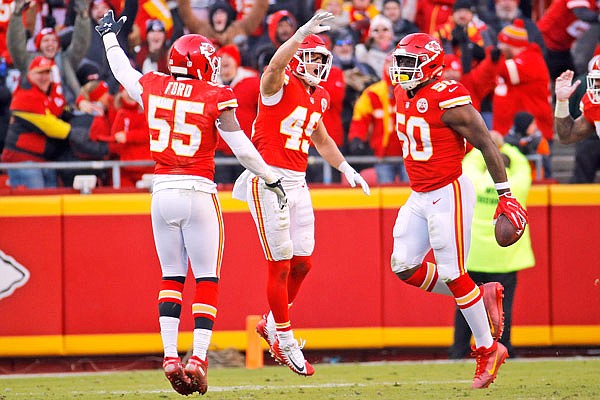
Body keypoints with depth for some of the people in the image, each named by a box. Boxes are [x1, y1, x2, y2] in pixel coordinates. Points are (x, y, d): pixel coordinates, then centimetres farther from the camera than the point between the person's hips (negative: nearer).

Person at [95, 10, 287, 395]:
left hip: (162, 191, 4)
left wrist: (110, 37, 43)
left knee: (171, 277, 12)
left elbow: (123, 71, 24)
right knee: (207, 279, 2)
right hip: (198, 192, -4)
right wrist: (270, 177, 7)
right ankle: (198, 358, -8)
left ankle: (170, 356, 4)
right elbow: (241, 146, -6)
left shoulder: (152, 89, 4)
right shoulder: (214, 98, -7)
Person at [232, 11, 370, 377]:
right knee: (281, 263, -4)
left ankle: (272, 323, 29)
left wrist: (345, 168, 25)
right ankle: (285, 341, 6)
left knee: (303, 261, 8)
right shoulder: (280, 84, -9)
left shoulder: (319, 98, 14)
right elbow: (276, 65, -34)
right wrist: (302, 34, -45)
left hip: (297, 182, 8)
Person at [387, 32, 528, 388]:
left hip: (449, 194, -9)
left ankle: (489, 349, 8)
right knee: (405, 267, 5)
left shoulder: (449, 99, -18)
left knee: (453, 275, -6)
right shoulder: (404, 95, 7)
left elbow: (486, 145, -16)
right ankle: (482, 296, 20)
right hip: (419, 196, 9)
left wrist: (505, 195, -16)